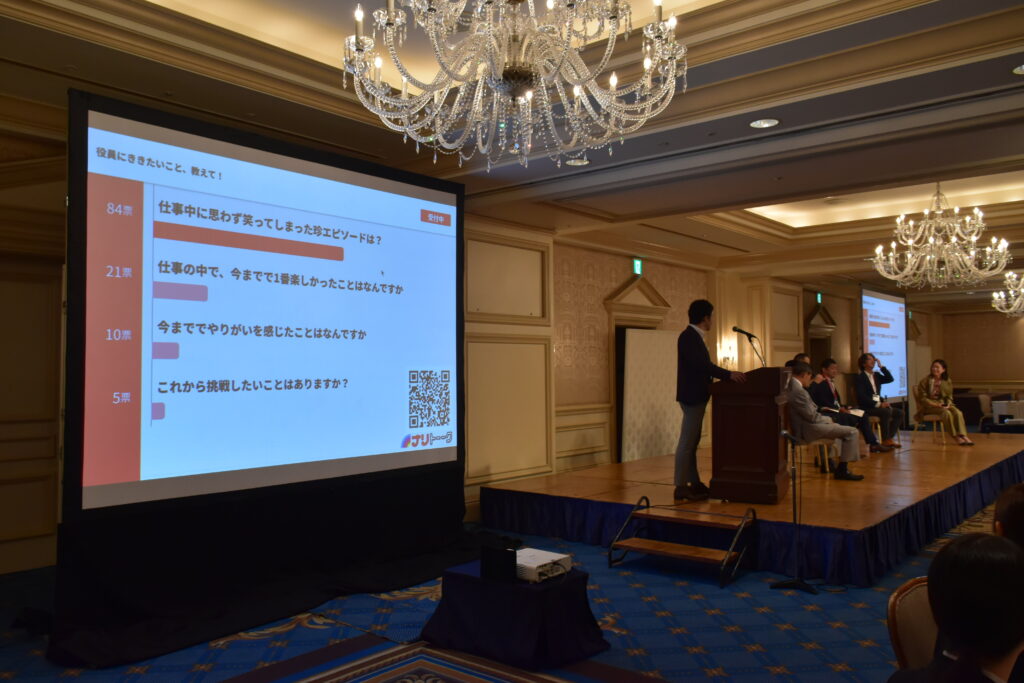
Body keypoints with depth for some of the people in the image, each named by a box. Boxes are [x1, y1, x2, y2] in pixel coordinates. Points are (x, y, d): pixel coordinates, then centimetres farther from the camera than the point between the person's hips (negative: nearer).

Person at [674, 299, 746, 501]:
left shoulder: (694, 337, 16)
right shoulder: (688, 336, -15)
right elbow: (701, 364, -27)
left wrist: (728, 376, 15)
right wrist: (728, 374, -30)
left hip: (696, 396, 11)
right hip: (692, 396, -11)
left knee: (692, 442, 13)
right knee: (687, 442, -8)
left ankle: (695, 484, 19)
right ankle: (681, 487, -5)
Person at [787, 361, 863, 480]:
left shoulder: (790, 386, 5)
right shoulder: (798, 391, -25)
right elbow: (812, 416, -21)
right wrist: (829, 419, -4)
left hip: (803, 424, 11)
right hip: (807, 429, -11)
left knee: (837, 426, 33)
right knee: (852, 432, -8)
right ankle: (842, 470, 0)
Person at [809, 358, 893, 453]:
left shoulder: (831, 383, 19)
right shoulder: (820, 382, -10)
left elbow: (836, 401, 18)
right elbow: (823, 402, -18)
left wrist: (843, 407, -2)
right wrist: (839, 409, -19)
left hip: (837, 409, 10)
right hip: (828, 412, -9)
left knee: (863, 415, -1)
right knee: (851, 418, -29)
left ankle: (873, 444, -2)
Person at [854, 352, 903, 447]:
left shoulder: (876, 375, 18)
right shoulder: (860, 378, -5)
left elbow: (890, 379, 6)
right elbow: (862, 397, -15)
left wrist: (881, 366, 1)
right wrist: (878, 404, -22)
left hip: (878, 405, 8)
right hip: (866, 407, -8)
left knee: (899, 413, -9)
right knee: (886, 412, -31)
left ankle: (889, 438, -7)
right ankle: (885, 440, -25)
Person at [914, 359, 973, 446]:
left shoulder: (947, 381, 9)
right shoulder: (925, 381, -3)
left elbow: (949, 397, 15)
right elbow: (922, 398, -7)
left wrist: (948, 404, -8)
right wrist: (935, 404, -19)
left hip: (943, 404, 4)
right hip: (929, 405, -4)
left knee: (958, 412, -27)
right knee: (947, 413, -33)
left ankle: (963, 436, -35)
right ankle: (956, 437, -31)